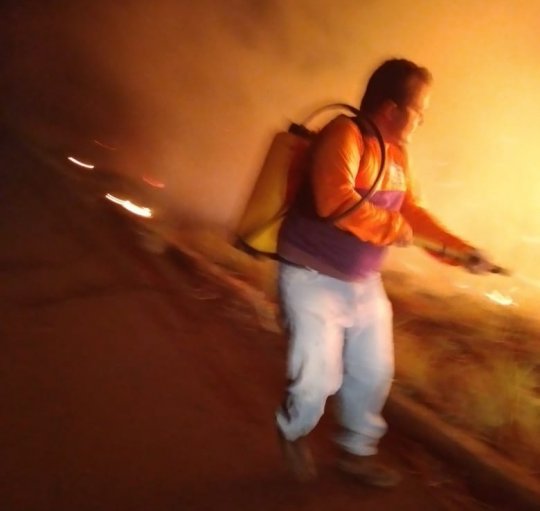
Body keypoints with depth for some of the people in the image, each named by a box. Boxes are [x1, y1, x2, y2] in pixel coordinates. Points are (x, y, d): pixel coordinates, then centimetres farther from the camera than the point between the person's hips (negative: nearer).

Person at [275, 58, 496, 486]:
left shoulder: (397, 152, 6)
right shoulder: (344, 134, -21)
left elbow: (411, 210, 16)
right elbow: (335, 202, -35)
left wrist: (460, 247, 8)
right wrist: (394, 229, -23)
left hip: (364, 282, 8)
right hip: (314, 279, -8)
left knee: (374, 373, 13)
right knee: (319, 378, -3)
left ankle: (357, 451, 35)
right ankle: (294, 434, 30)